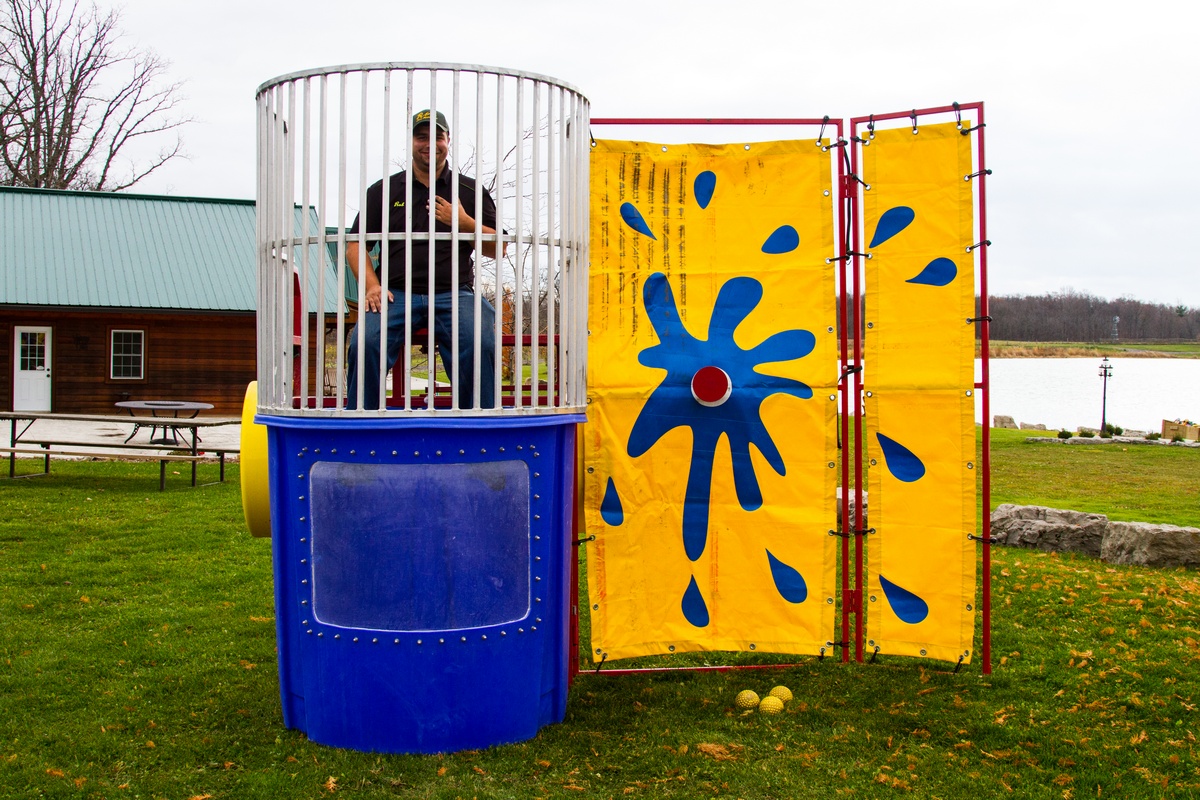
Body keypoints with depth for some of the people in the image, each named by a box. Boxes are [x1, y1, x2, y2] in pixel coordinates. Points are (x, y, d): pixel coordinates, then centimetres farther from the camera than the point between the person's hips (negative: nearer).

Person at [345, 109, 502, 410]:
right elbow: (355, 244, 14)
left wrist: (464, 223, -5)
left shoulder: (470, 191, 17)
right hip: (396, 293, 1)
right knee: (365, 342, -27)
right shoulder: (383, 191, 18)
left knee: (480, 343, -29)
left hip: (454, 294, 0)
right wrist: (371, 285, -4)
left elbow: (497, 249, 13)